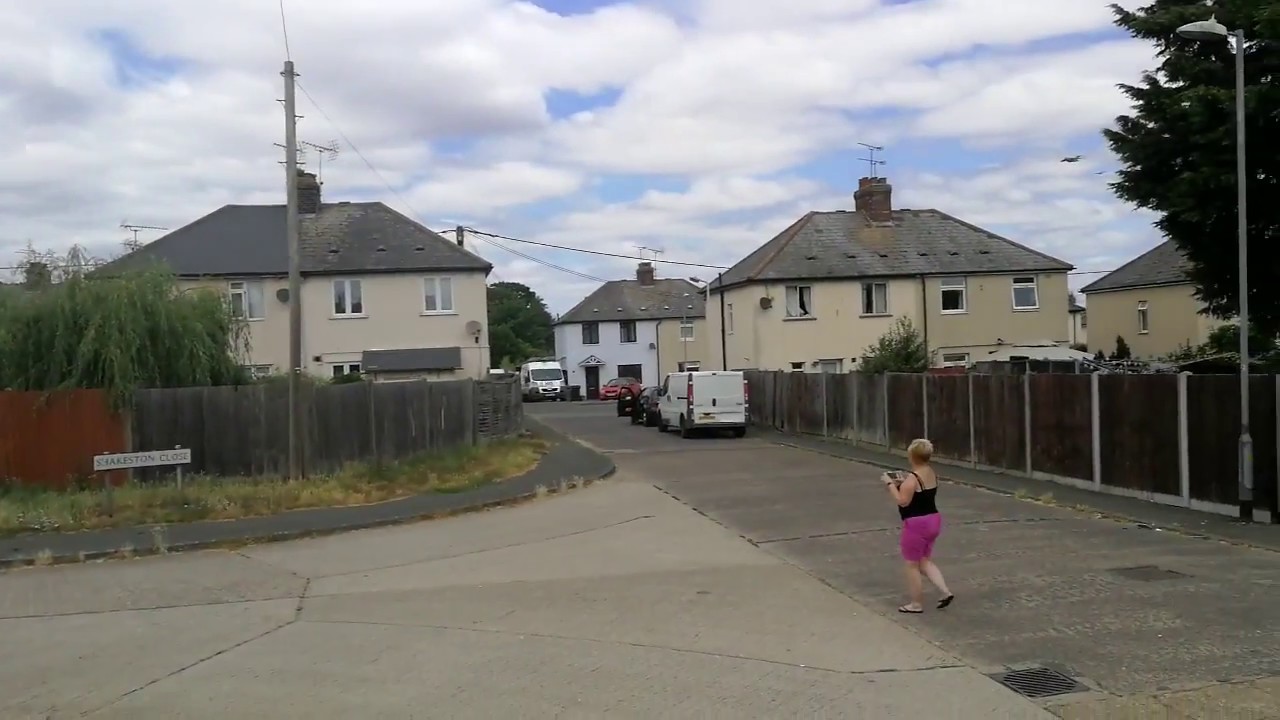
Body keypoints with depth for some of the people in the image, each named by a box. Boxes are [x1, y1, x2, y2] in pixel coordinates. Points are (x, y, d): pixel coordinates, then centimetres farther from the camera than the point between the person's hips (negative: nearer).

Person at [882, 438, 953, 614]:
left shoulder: (912, 478, -22)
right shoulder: (932, 473, 6)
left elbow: (902, 501, -22)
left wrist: (890, 483, -15)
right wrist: (903, 483, 14)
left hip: (916, 524, -9)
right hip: (933, 520, 9)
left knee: (912, 565, 6)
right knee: (925, 561, 21)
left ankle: (917, 604, 15)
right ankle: (945, 592, 11)